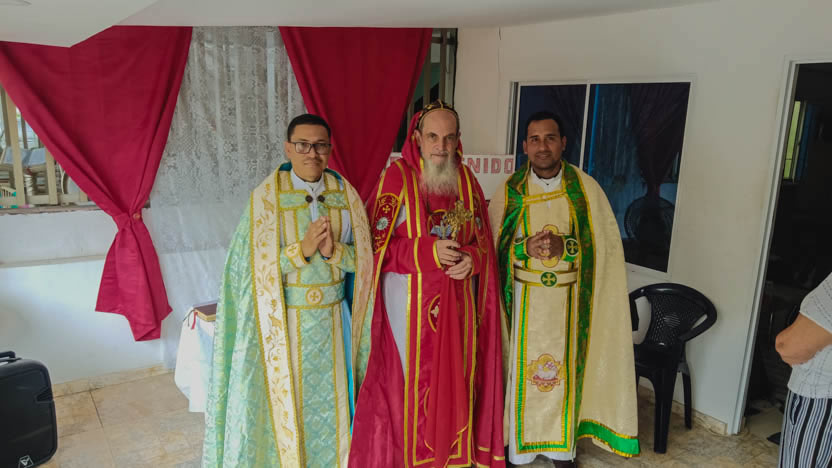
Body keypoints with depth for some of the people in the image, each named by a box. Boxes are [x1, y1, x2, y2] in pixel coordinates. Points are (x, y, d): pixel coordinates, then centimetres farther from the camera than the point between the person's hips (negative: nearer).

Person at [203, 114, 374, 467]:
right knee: (286, 402, 9)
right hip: (285, 321, -2)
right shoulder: (267, 197, -8)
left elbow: (361, 259, 1)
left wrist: (333, 250, -18)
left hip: (332, 318, 3)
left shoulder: (345, 194, 0)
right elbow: (260, 267, -10)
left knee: (331, 400, 14)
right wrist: (303, 248, -22)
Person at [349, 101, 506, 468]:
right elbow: (376, 242, -9)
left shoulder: (467, 180, 6)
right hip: (409, 298, -4)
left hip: (458, 299, 4)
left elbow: (483, 240, 11)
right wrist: (428, 250, -20)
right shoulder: (397, 177, -8)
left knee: (454, 375, 11)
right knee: (408, 377, 4)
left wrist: (471, 258, -11)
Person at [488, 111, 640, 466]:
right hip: (524, 299, 0)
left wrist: (565, 246, -20)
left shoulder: (585, 188, -4)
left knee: (563, 367, 9)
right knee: (523, 366, 6)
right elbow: (493, 247, 1)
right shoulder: (509, 191, -3)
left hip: (569, 299, 0)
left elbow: (607, 244, -4)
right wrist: (526, 247, -18)